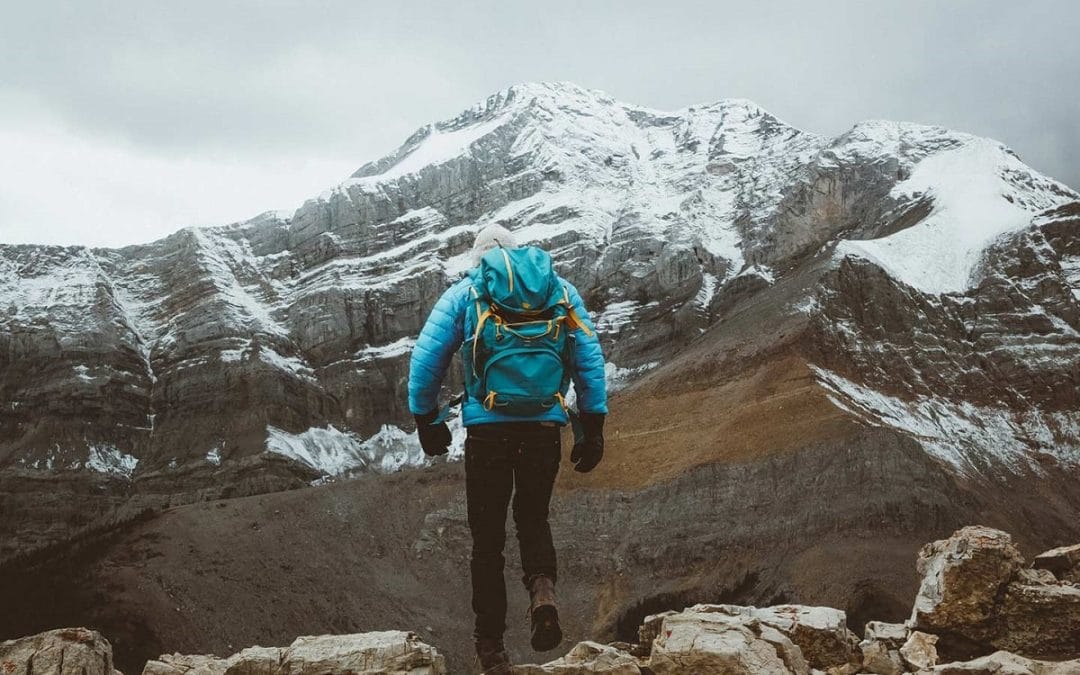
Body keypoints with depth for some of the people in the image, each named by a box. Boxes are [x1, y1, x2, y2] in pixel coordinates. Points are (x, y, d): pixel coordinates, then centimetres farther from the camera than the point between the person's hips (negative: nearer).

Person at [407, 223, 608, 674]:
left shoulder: (464, 293, 8)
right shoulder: (562, 291, 13)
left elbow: (426, 359, 3)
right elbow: (591, 359, 8)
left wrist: (427, 419, 13)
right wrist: (592, 428, 11)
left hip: (488, 429, -1)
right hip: (546, 428, 2)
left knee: (488, 536, 9)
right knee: (533, 517, 21)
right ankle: (543, 589, -8)